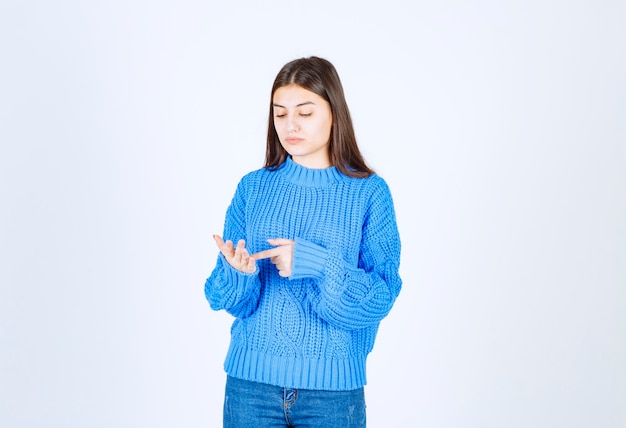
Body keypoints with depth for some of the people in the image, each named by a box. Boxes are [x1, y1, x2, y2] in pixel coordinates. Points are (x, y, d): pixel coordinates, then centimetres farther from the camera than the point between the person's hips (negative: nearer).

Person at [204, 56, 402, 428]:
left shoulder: (369, 192, -3)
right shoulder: (253, 188, 2)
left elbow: (381, 297, -8)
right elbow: (224, 298, 0)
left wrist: (318, 264, -22)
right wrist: (239, 273, -21)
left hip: (332, 384, -1)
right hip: (251, 378, 2)